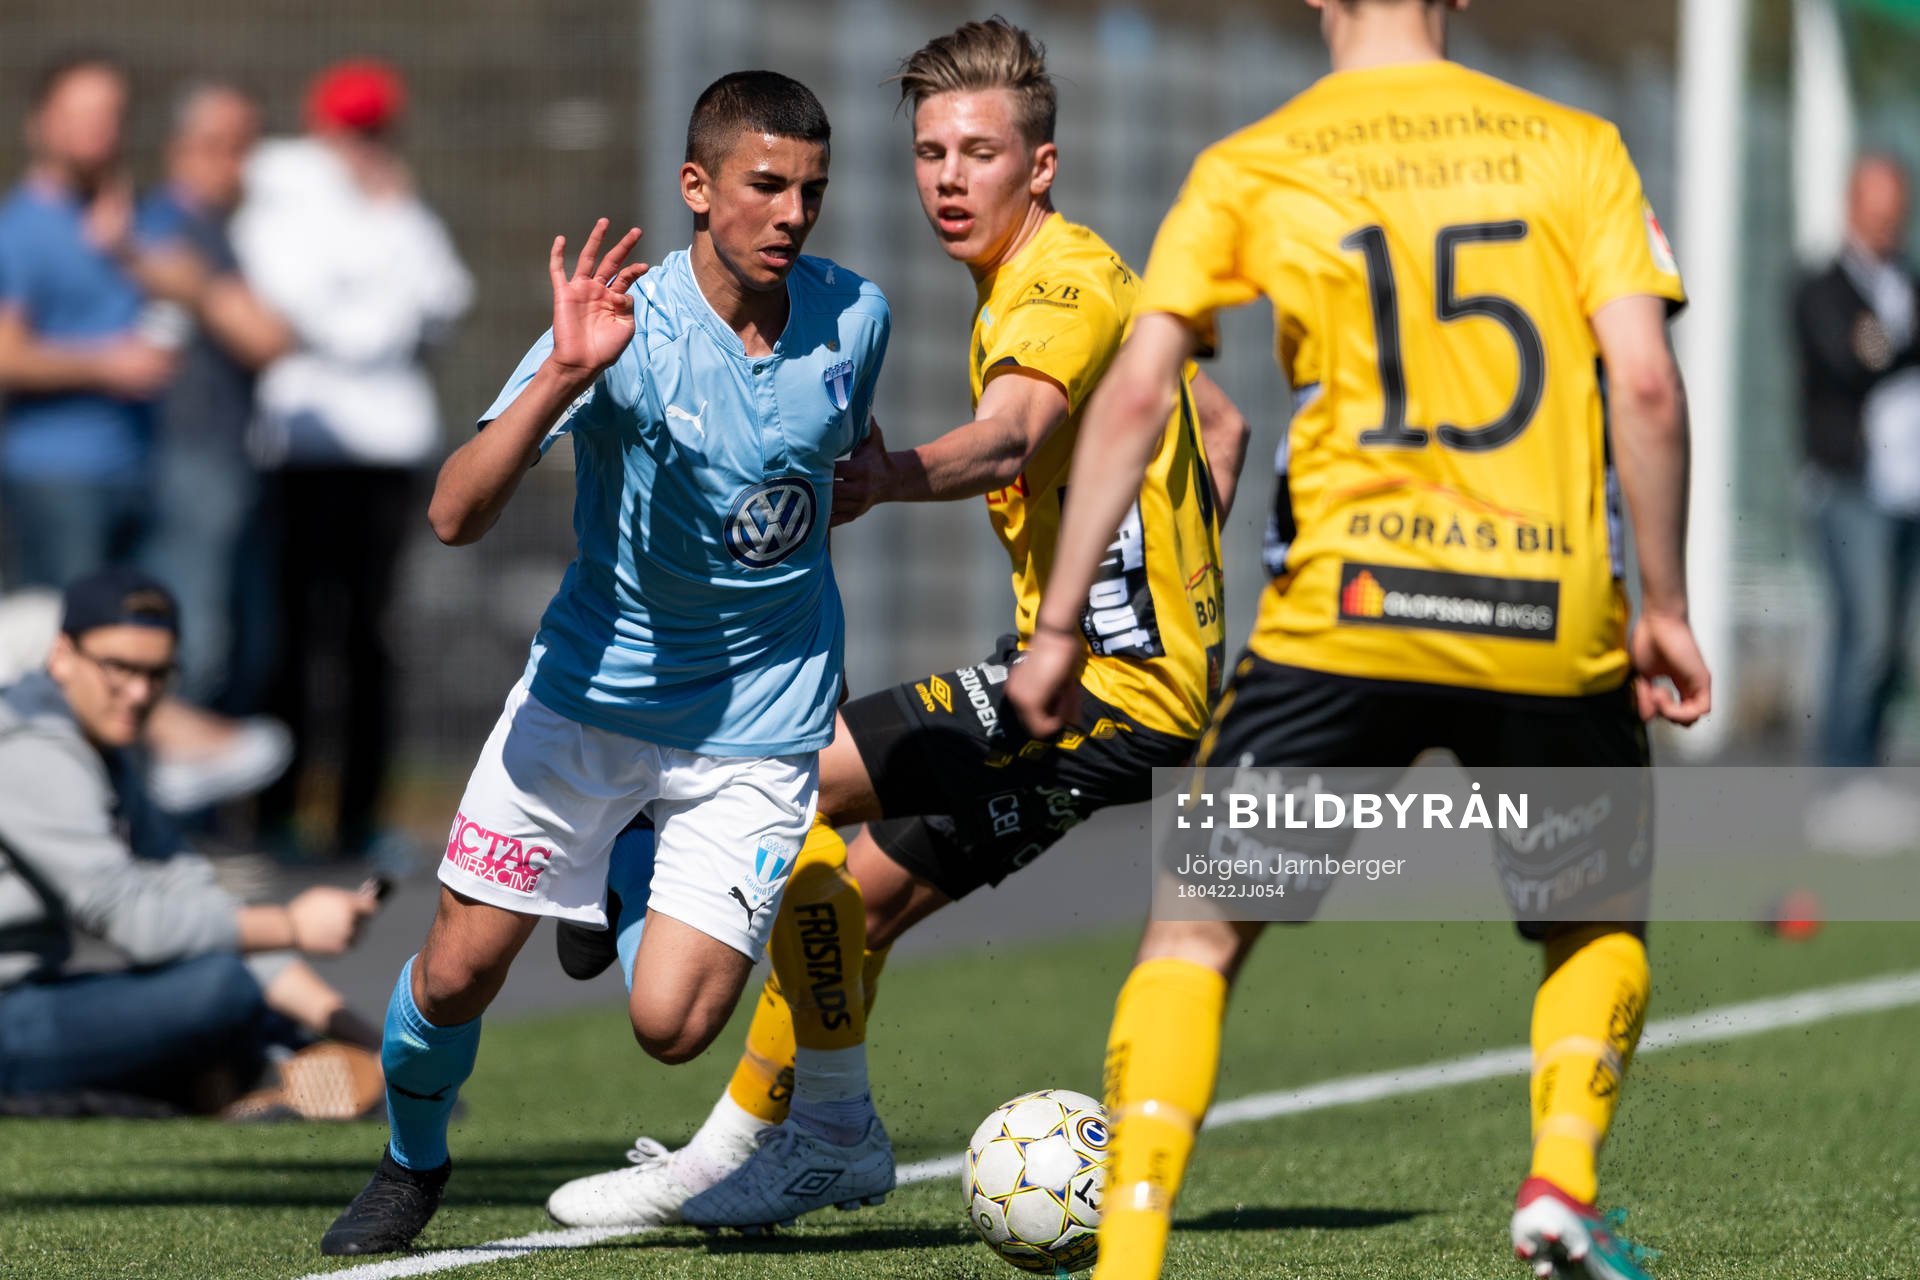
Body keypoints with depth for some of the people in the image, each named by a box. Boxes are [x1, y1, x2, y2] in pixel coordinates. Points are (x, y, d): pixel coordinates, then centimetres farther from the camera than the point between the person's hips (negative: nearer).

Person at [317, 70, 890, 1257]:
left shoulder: (855, 316, -8)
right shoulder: (628, 331, -20)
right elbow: (456, 514, -30)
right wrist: (564, 378, -42)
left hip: (758, 721, 1)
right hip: (592, 688, -1)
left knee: (672, 1024, -11)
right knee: (457, 972, 0)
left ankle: (632, 886, 24)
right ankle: (414, 1166, 33)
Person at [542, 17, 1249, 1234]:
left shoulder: (1061, 279, -13)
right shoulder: (1049, 281, 19)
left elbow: (1008, 441, -34)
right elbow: (1220, 426, 30)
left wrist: (885, 478, -48)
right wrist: (1172, 604, 26)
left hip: (1104, 683, -10)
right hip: (1148, 676, 10)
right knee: (859, 897, 11)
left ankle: (832, 1130, -5)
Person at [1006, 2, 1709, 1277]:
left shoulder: (1250, 168, 7)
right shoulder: (1575, 147, 8)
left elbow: (1136, 393, -1)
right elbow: (1647, 386, -1)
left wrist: (1061, 623, 4)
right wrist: (1664, 609, 6)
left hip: (1348, 611, -1)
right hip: (1553, 624, 1)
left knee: (1198, 927, 9)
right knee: (1601, 925, 23)